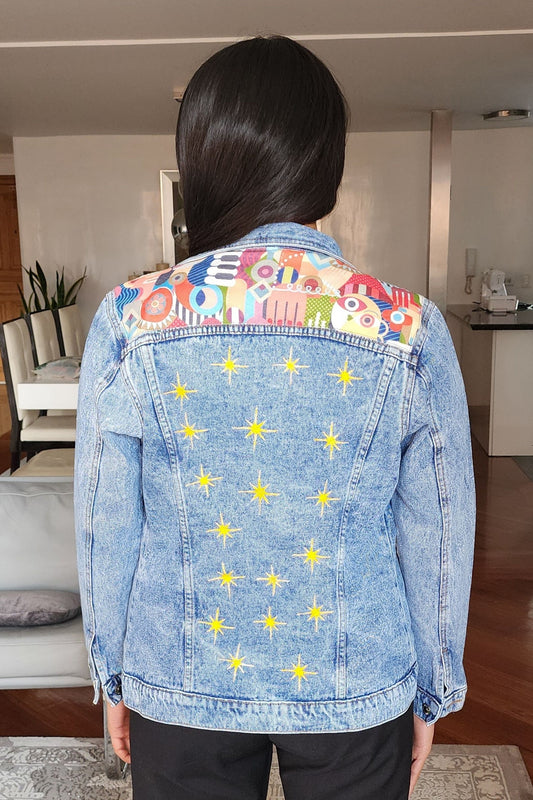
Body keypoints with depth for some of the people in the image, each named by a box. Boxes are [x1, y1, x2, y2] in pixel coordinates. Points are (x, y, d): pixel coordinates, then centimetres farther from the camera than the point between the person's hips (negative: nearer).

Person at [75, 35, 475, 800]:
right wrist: (433, 692, 8)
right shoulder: (410, 330, -16)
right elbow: (437, 537, -8)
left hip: (181, 688, 1)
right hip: (356, 692, 0)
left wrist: (113, 674, 9)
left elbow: (105, 525, -7)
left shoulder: (129, 321, -15)